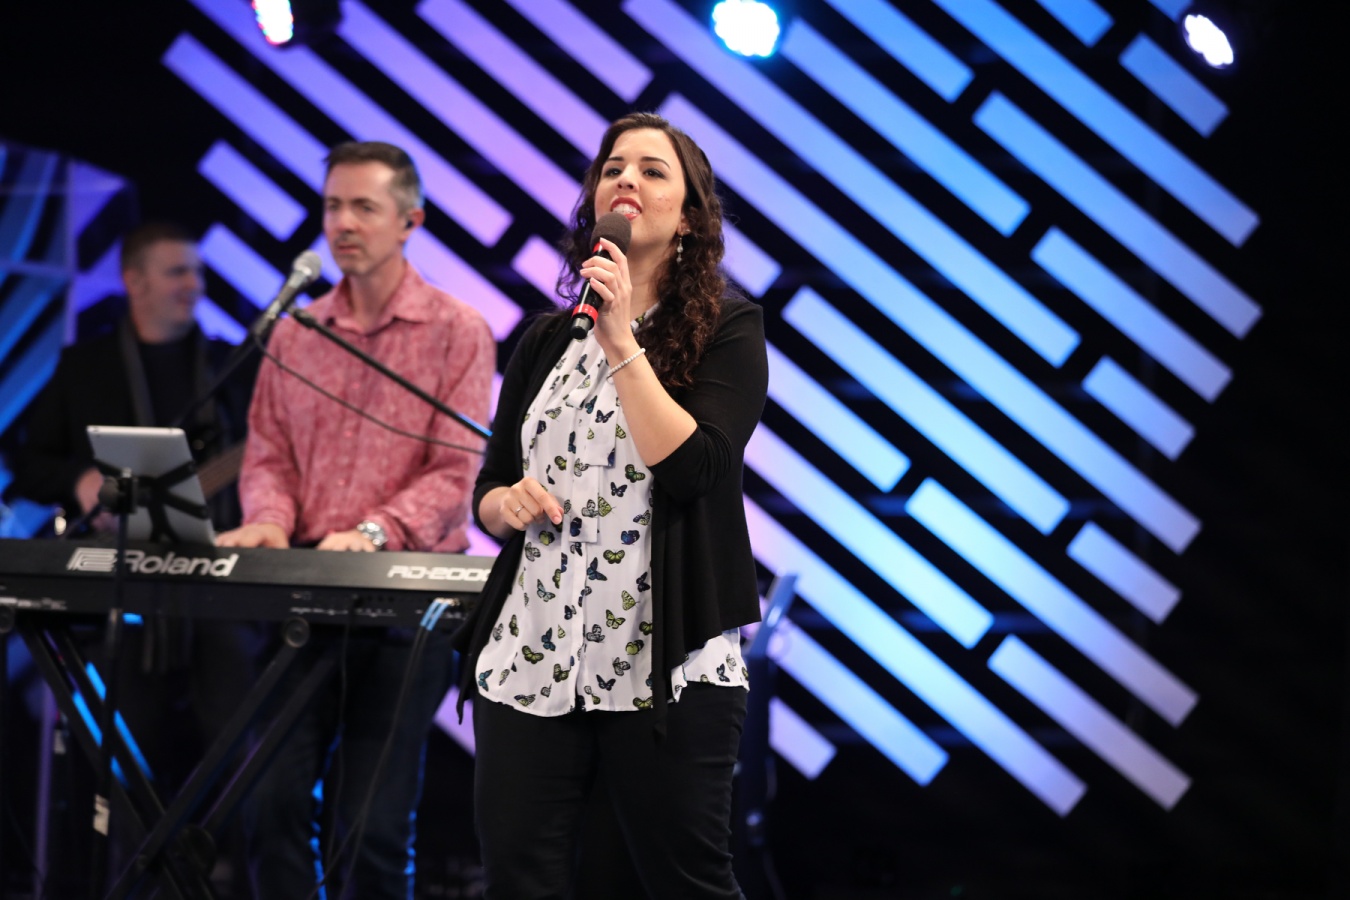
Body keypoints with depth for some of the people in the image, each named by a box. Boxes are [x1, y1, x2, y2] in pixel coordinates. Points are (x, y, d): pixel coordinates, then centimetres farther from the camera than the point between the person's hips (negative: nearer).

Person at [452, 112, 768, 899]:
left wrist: (621, 342, -13)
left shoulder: (727, 330, 1)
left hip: (666, 665, -4)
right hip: (527, 657, 4)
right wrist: (505, 502, -3)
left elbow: (690, 468, -15)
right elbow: (487, 489, 20)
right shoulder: (546, 341, 15)